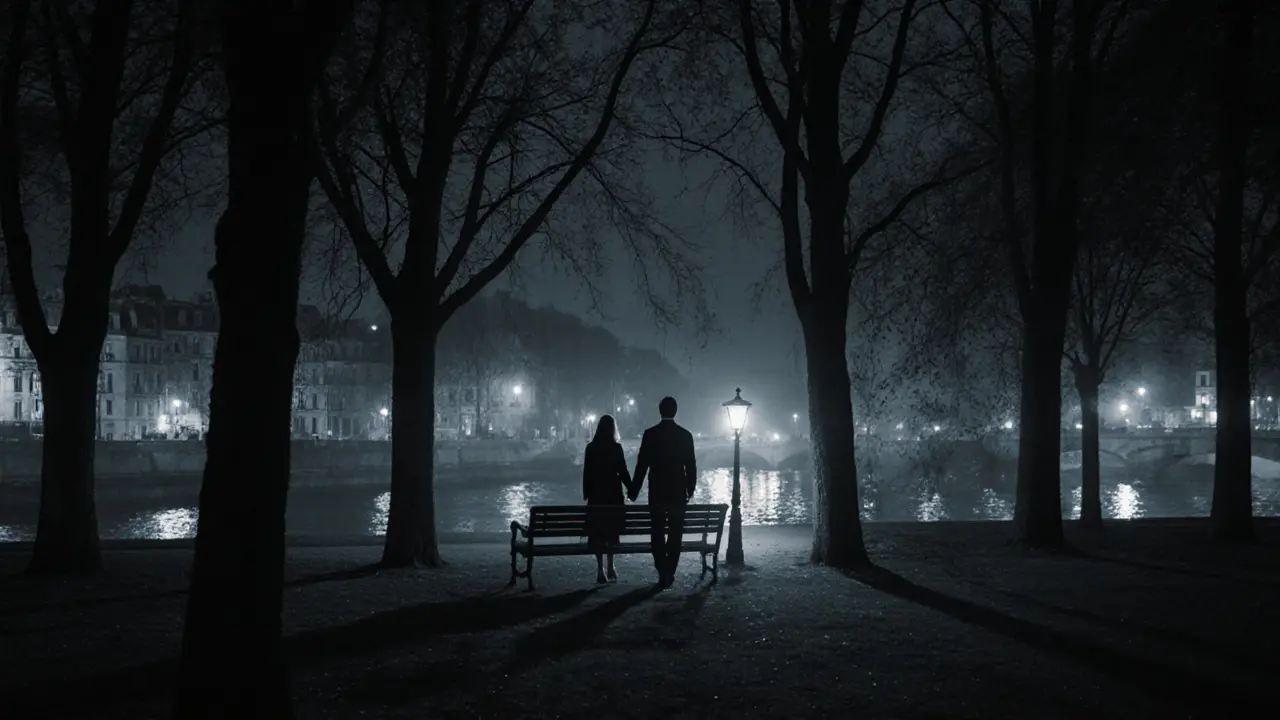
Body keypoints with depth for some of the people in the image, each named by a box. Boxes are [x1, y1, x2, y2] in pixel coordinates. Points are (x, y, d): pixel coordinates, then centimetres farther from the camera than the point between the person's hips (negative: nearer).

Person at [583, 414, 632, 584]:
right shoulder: (616, 447, -7)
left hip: (596, 494, 1)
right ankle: (610, 568, 16)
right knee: (612, 529, 13)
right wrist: (631, 489, 6)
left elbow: (586, 473, -1)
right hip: (613, 493, -1)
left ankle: (601, 569, -7)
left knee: (598, 531, 2)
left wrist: (586, 493, 8)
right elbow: (623, 471, -6)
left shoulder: (591, 448, -2)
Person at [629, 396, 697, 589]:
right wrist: (690, 489, 13)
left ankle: (662, 572, 3)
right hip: (679, 493, 0)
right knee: (675, 533, 7)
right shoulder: (685, 435, -3)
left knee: (658, 533, 8)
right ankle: (669, 573, 3)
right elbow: (691, 466, 0)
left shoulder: (649, 434, -5)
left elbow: (642, 465, -4)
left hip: (657, 493, 0)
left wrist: (634, 491, 3)